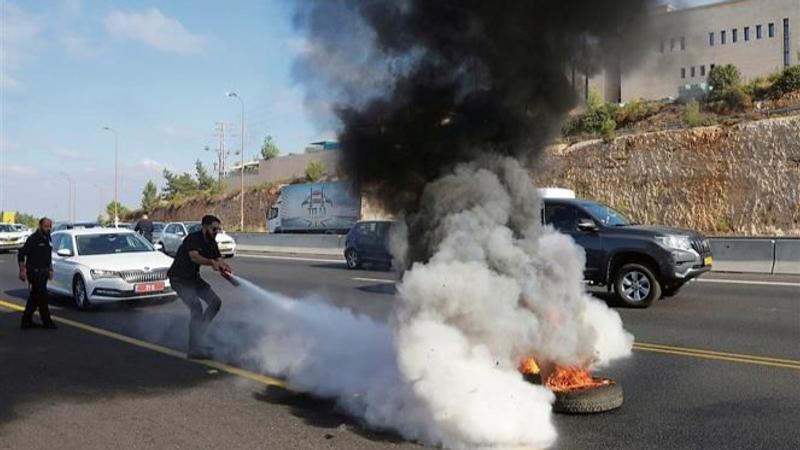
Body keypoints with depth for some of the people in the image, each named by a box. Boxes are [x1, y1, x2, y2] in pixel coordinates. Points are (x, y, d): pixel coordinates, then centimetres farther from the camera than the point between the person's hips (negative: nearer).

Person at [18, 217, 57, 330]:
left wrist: (50, 270, 21)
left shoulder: (47, 238, 12)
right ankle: (47, 322, 1)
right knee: (42, 297, -6)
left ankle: (26, 321, 21)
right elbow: (21, 254, -14)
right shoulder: (33, 239, -13)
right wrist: (22, 270, -19)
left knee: (34, 298, 13)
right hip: (34, 272, -8)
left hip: (43, 272, 8)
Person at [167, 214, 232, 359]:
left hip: (193, 277, 9)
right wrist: (211, 262, -53)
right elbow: (194, 257, -37)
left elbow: (219, 261, -5)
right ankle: (194, 349, -19)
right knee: (196, 307, -22)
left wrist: (223, 267, -30)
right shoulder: (193, 238, -20)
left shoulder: (211, 243, 4)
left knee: (215, 302, 6)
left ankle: (199, 335, 17)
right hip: (179, 278, -9)